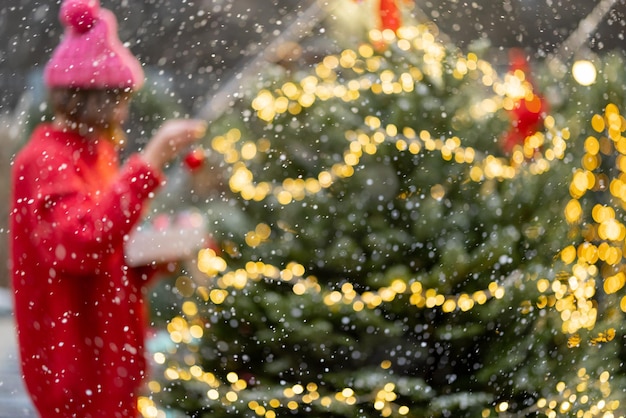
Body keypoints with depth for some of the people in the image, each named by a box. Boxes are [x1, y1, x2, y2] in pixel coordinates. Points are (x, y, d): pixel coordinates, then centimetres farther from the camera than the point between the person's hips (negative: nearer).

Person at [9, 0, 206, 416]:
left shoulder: (93, 153, 13)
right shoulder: (44, 161, -15)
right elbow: (81, 244, -32)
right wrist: (150, 161, -32)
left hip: (107, 357, 9)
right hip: (75, 363, -9)